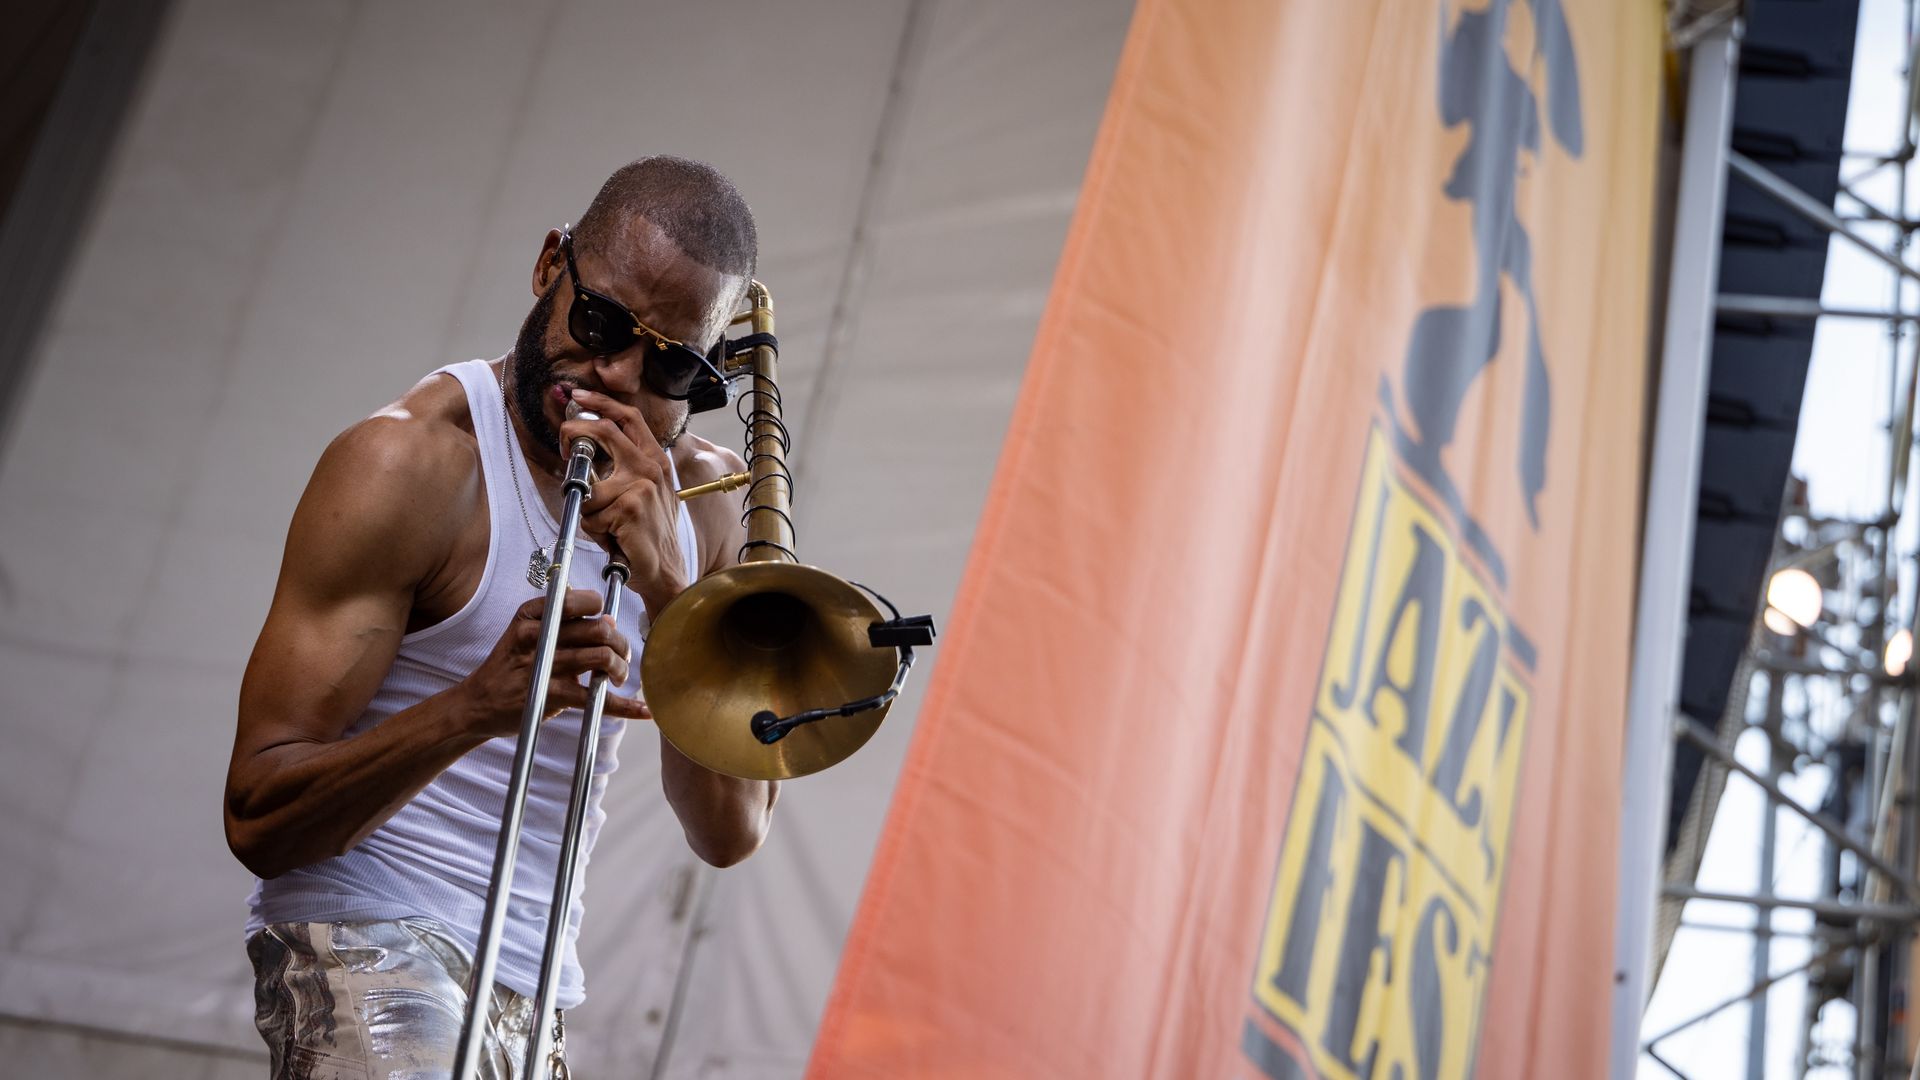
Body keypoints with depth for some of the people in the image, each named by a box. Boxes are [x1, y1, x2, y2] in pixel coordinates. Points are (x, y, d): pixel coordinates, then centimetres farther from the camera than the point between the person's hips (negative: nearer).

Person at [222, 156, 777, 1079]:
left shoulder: (704, 498, 6)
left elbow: (731, 833, -4)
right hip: (371, 945, -5)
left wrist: (667, 581, -16)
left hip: (537, 991, 5)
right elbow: (256, 818, -16)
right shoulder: (409, 461, -11)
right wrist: (477, 706, -32)